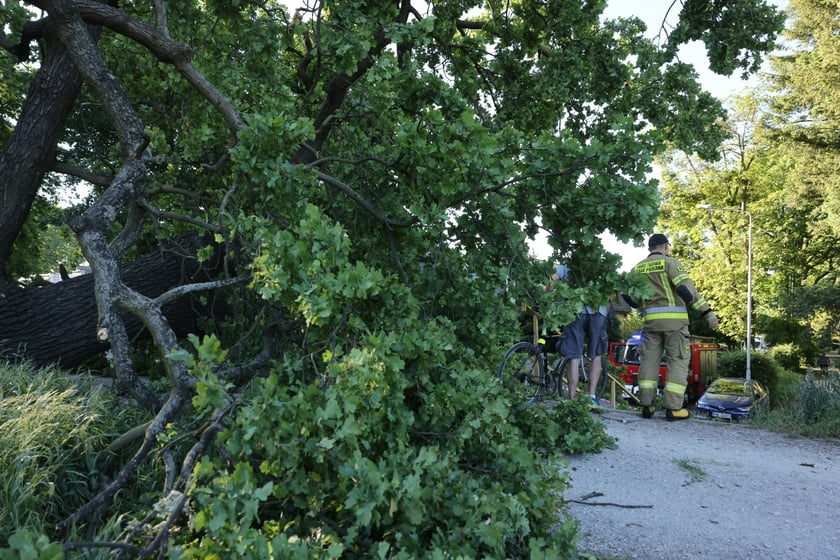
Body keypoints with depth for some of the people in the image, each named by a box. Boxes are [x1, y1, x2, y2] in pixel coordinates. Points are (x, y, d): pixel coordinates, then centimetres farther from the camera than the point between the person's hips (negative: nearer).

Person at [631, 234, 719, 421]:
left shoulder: (637, 268, 13)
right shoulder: (670, 262, -1)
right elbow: (687, 289, -11)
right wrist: (707, 312, -12)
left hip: (651, 321, 4)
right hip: (674, 320, -4)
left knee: (649, 360, 9)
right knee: (678, 361, 3)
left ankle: (646, 405, 8)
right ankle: (673, 408, -1)